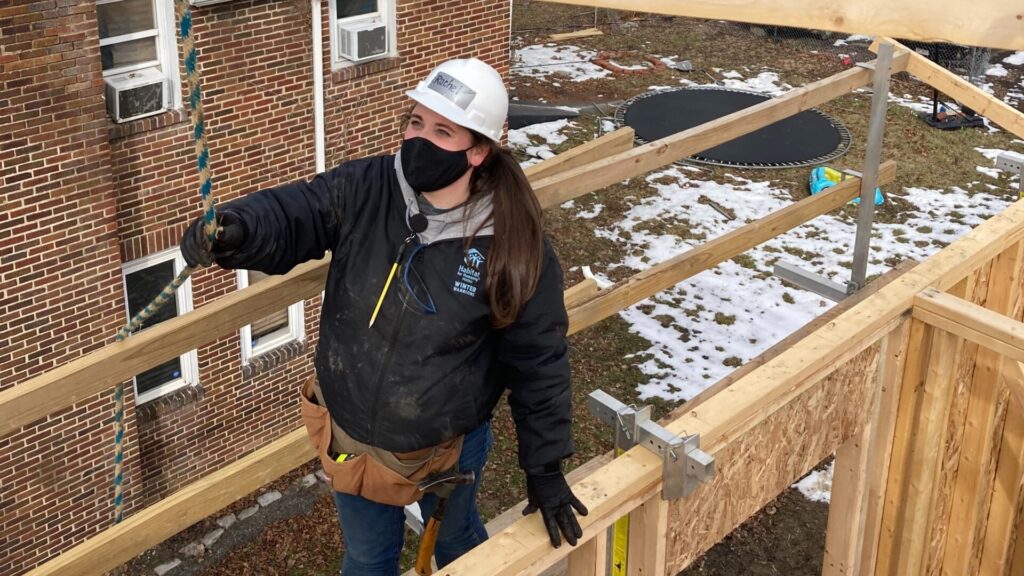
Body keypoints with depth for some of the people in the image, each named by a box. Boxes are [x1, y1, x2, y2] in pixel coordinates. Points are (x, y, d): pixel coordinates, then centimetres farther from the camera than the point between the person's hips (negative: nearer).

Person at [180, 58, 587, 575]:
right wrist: (235, 230, -44)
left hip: (448, 447, -2)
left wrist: (544, 467, -10)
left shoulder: (513, 245, -23)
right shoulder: (363, 189, -17)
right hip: (351, 434, 2)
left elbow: (538, 361, -15)